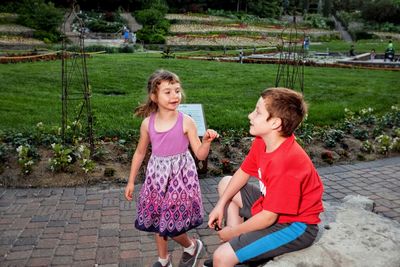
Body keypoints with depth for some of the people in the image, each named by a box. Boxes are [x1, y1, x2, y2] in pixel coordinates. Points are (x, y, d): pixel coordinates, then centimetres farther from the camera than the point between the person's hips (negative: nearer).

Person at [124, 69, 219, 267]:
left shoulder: (186, 122, -12)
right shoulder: (148, 123, -3)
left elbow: (200, 155, -8)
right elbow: (140, 152, 9)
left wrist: (207, 141, -29)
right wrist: (131, 181, 12)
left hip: (180, 175, -3)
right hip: (156, 175, 4)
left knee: (170, 224, -1)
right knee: (157, 221, 14)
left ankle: (192, 246, 32)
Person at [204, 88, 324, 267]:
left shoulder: (284, 163, -33)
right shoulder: (262, 141, -8)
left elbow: (268, 217, -25)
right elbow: (243, 173, 7)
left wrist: (232, 232, -11)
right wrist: (221, 204, -1)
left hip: (295, 226, -9)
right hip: (272, 206, 9)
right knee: (225, 183, 17)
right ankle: (237, 242, 13)